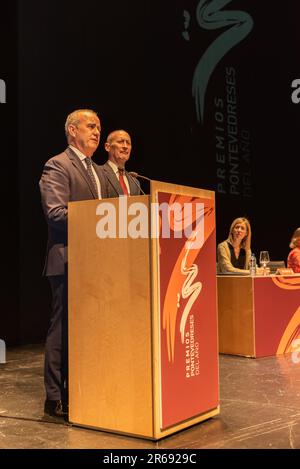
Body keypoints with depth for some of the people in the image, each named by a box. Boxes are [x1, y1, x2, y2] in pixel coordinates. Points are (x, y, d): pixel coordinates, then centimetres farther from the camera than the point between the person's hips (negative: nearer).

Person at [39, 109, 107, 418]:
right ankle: (55, 399, 8)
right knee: (63, 328, -2)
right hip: (69, 261, -8)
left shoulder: (98, 171, 21)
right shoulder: (57, 166, -6)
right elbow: (55, 212, -18)